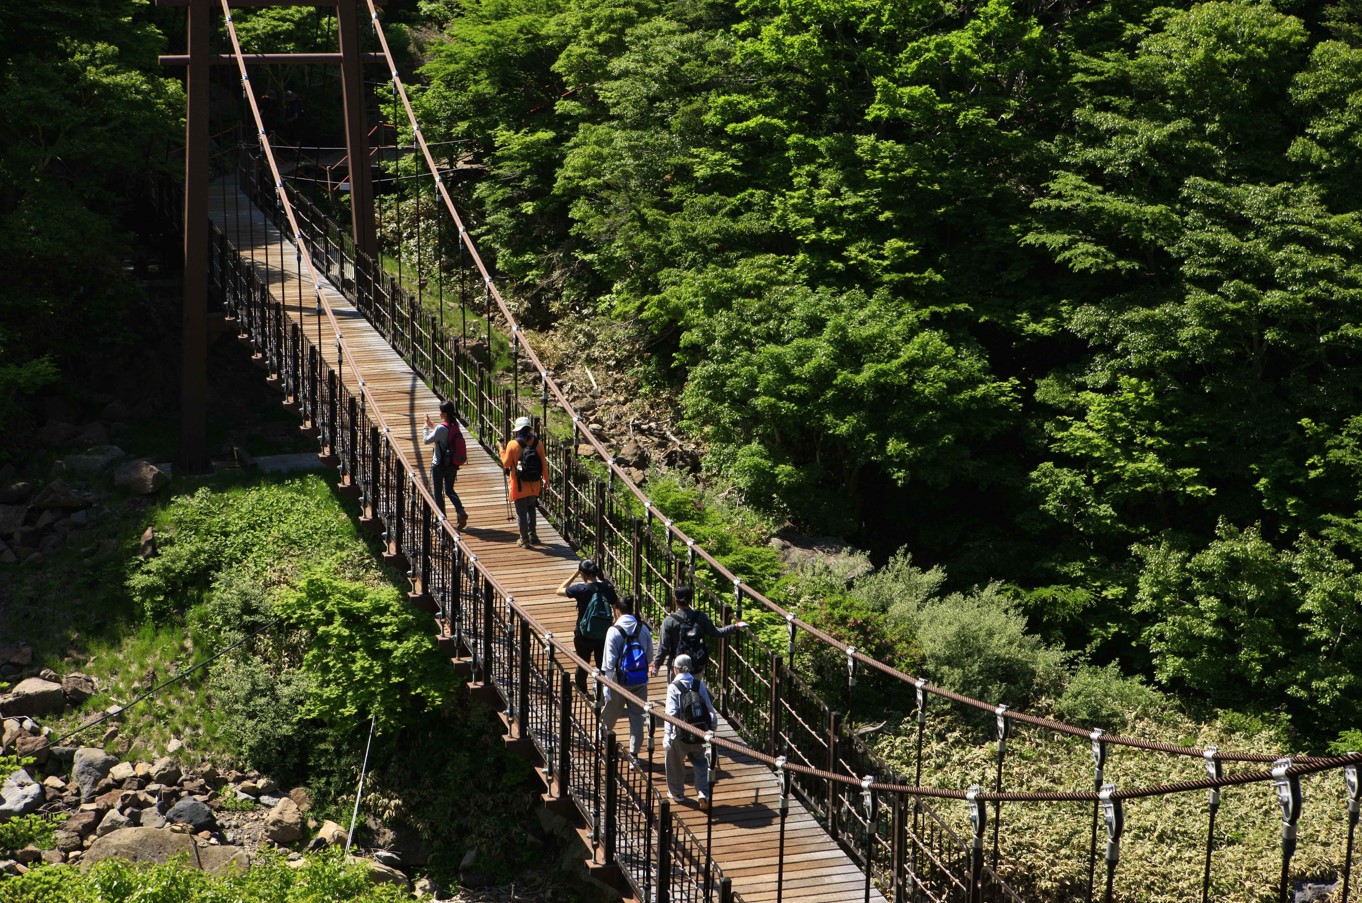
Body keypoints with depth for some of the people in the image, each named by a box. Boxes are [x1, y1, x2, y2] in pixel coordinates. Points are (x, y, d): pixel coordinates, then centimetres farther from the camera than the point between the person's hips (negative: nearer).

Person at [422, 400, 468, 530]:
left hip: (440, 465, -6)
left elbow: (426, 440, -13)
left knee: (438, 492, 10)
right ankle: (461, 512, -3)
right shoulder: (455, 425, -1)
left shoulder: (441, 428, -23)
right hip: (453, 465, 6)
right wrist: (432, 425, 16)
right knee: (449, 490, 17)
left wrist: (426, 425, -1)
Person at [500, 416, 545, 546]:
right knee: (531, 508, 22)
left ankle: (524, 539, 9)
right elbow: (543, 463, 0)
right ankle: (533, 535, 25)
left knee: (521, 512, 6)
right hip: (534, 484, 4)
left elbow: (506, 464, -6)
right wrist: (546, 479, 13)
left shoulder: (513, 444, -14)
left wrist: (502, 450, 8)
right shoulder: (537, 443, -5)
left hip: (519, 485, -4)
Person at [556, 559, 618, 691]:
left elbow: (559, 591, -2)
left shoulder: (580, 589, -17)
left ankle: (582, 691, 35)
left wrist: (574, 575, -2)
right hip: (603, 635, 2)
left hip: (584, 636, -2)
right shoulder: (607, 587, -8)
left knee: (583, 665, 18)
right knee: (602, 666, 15)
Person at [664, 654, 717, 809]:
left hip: (681, 736, -3)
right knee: (700, 762, 22)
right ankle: (703, 793, 8)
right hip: (700, 733, 3)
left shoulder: (673, 687, -9)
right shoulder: (700, 684, 2)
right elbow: (710, 708, 3)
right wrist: (713, 726, 15)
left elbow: (671, 713, -16)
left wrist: (667, 734, -16)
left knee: (675, 762, 20)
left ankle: (676, 793, 34)